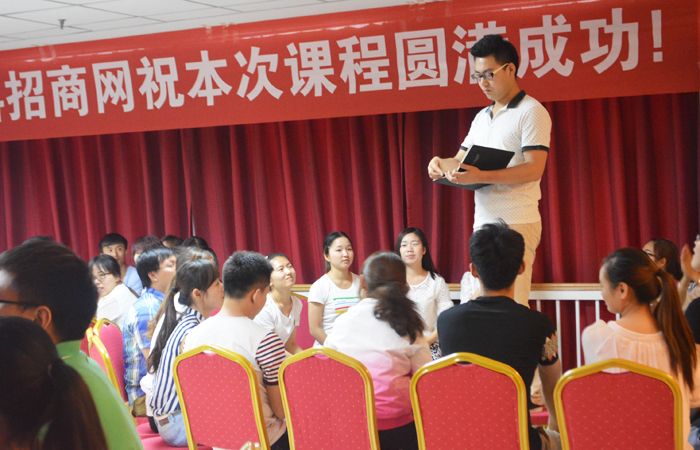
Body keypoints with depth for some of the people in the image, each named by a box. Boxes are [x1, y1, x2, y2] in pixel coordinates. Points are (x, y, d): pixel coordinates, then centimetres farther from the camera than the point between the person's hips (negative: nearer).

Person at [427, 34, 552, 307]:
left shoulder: (531, 112, -5)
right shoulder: (481, 118, 21)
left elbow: (534, 169, -15)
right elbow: (461, 160, 23)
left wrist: (481, 176, -26)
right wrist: (441, 164, -2)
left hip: (516, 223, -7)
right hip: (483, 222, 8)